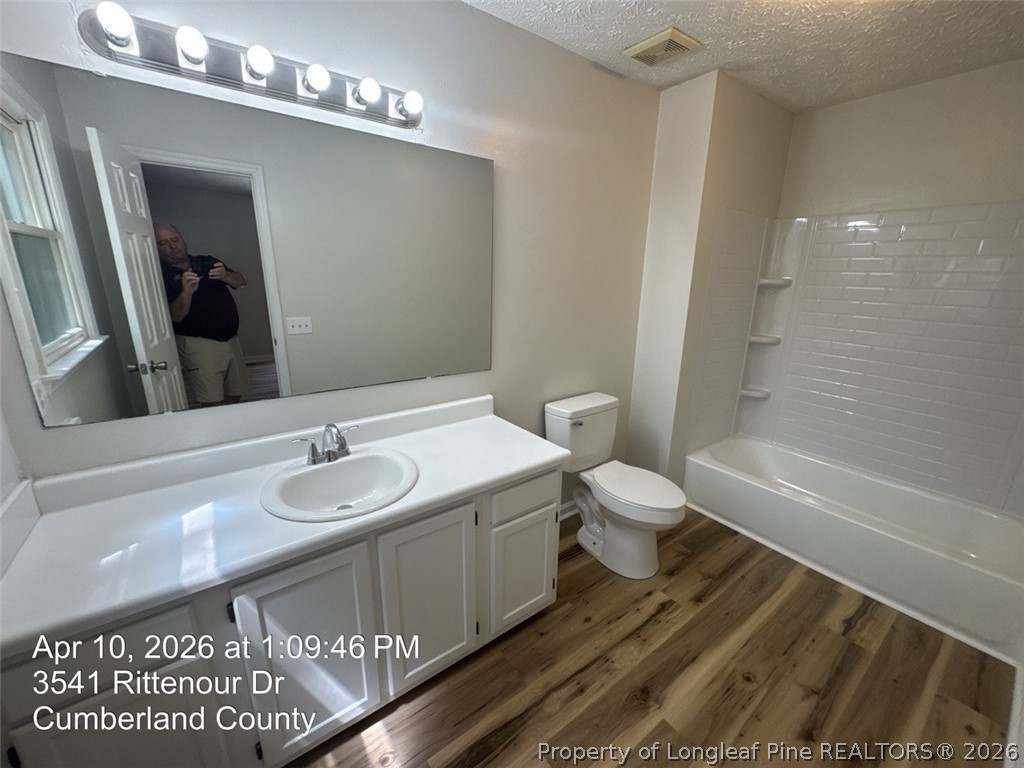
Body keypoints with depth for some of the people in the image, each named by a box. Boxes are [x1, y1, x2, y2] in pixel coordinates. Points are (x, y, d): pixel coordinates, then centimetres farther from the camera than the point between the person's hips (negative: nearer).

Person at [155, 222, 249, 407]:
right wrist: (187, 292, -29)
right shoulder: (161, 275, -2)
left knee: (234, 395, 9)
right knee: (212, 403, -10)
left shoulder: (207, 262, 13)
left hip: (230, 339, 5)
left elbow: (241, 282, 1)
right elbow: (176, 316, -12)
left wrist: (225, 275, -20)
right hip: (198, 344, -4)